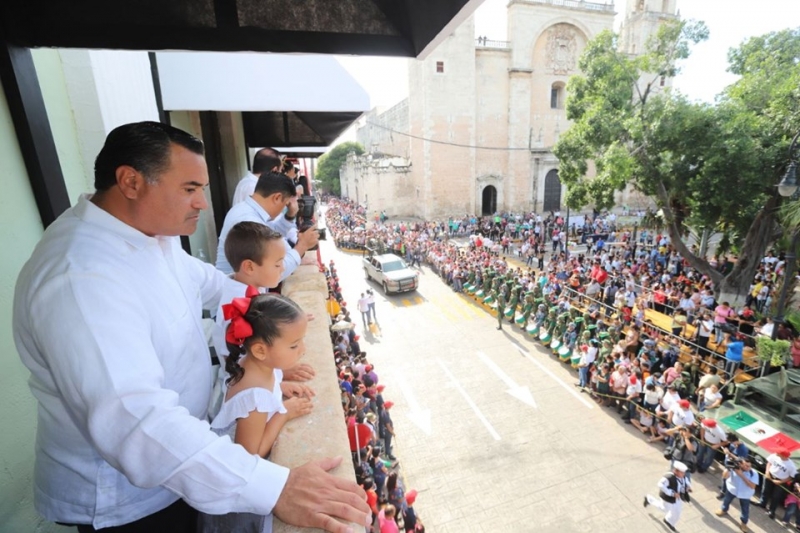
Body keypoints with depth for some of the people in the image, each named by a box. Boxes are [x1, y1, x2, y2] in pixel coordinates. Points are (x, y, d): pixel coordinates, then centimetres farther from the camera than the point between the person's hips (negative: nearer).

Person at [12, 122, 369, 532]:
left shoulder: (150, 232, -4)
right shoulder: (81, 278, -35)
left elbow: (200, 279, 14)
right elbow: (135, 420, -43)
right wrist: (275, 488, -45)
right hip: (125, 499, -7)